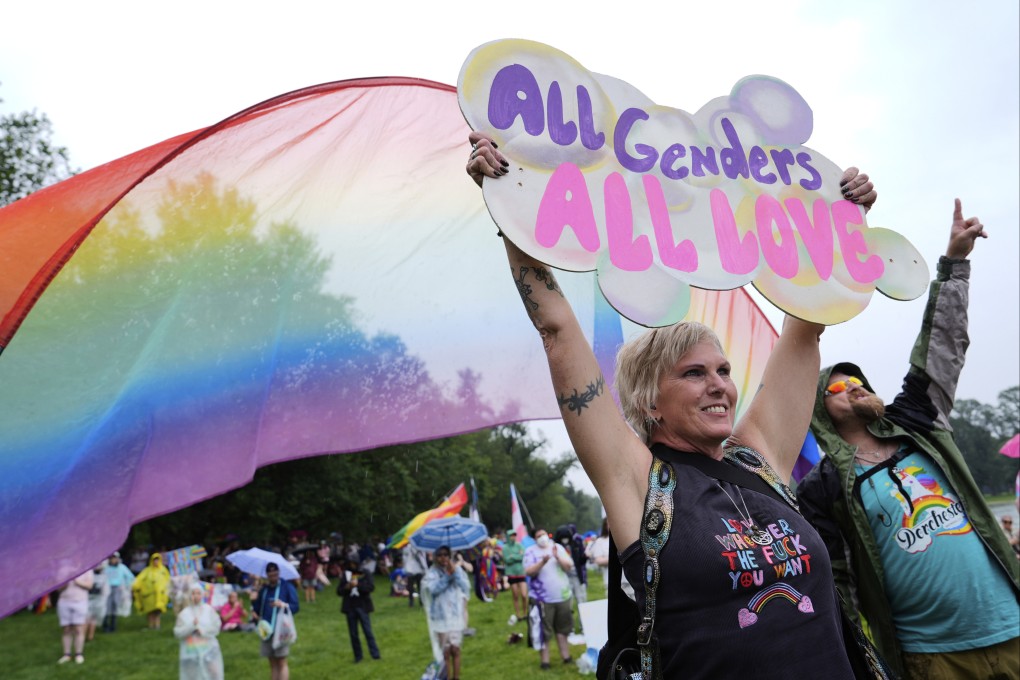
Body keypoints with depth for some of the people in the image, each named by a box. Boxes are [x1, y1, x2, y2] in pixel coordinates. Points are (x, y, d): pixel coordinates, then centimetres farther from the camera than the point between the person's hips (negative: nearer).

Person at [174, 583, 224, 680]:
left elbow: (215, 628, -1)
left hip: (209, 650, 0)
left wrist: (201, 629, -12)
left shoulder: (209, 610, 0)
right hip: (191, 652, 0)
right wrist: (191, 626, -18)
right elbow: (178, 633, -6)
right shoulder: (184, 613, -1)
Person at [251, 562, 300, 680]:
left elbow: (296, 607, -8)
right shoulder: (263, 589, 11)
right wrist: (255, 600, -7)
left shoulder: (287, 586, -4)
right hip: (266, 629, 5)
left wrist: (284, 605, -26)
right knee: (273, 664, 10)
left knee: (281, 662, -6)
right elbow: (257, 609, 12)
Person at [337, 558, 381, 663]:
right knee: (353, 633, 7)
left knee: (368, 631, -4)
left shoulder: (366, 574, -1)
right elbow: (339, 591, 4)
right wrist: (346, 587, -16)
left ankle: (375, 654, 1)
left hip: (363, 607, -3)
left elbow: (371, 587, -12)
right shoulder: (345, 575, 5)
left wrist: (358, 584, -25)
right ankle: (358, 656, 18)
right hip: (350, 608, 3)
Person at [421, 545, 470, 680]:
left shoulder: (457, 569, 1)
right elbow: (433, 589, -21)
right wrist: (447, 576, -21)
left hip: (456, 616, 2)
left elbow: (466, 587, -9)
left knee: (455, 649, 7)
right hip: (441, 618, -2)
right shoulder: (432, 573, -5)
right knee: (445, 651, 4)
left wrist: (455, 573, -18)